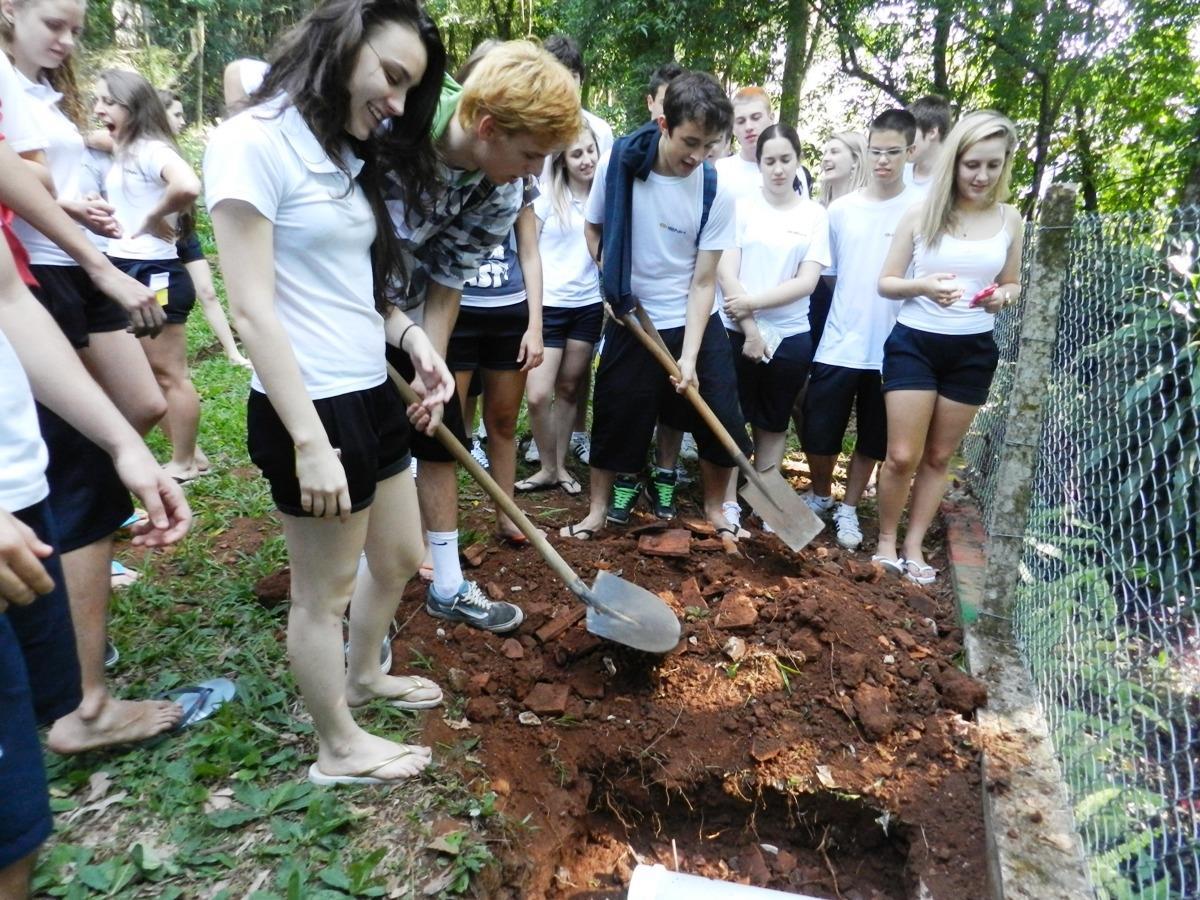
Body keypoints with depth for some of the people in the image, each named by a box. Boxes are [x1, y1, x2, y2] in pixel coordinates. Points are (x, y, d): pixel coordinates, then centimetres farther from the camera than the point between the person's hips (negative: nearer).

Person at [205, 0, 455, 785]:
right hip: (313, 408, -9)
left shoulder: (348, 154, 14)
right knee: (326, 591, 8)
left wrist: (413, 337, 0)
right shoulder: (254, 142, -12)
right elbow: (253, 310, -18)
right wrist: (311, 442, -21)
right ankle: (340, 749, 30)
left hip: (373, 395, 9)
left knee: (399, 559, 22)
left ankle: (364, 677, 48)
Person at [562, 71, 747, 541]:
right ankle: (600, 507, 23)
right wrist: (613, 283, -6)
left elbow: (703, 281, -14)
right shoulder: (618, 164, -13)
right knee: (616, 415, 4)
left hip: (694, 322, 1)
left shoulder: (717, 192, -15)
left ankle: (714, 506, 24)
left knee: (722, 420, 1)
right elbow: (594, 228, 5)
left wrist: (689, 357, -21)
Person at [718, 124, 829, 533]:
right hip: (737, 330, -1)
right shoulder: (741, 204, 0)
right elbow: (726, 271, -8)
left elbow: (807, 281, -4)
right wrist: (749, 329, -13)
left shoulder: (815, 214, 4)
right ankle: (729, 502, 15)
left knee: (773, 423, 11)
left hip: (790, 336, 2)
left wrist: (753, 302, -14)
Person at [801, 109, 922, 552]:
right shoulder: (840, 209, 4)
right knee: (817, 433, 4)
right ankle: (820, 496, 30)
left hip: (892, 349, -1)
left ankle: (848, 509, 29)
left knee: (873, 440, 10)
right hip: (837, 344, 1)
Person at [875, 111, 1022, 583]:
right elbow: (885, 282, -1)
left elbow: (1013, 284, 13)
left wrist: (1003, 296, -11)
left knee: (939, 457, 11)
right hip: (914, 344, -2)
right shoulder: (921, 213, -4)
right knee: (902, 456, -3)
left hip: (972, 350, 3)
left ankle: (914, 545, 24)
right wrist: (923, 286, -22)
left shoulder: (1009, 220, 3)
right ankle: (886, 541, 18)